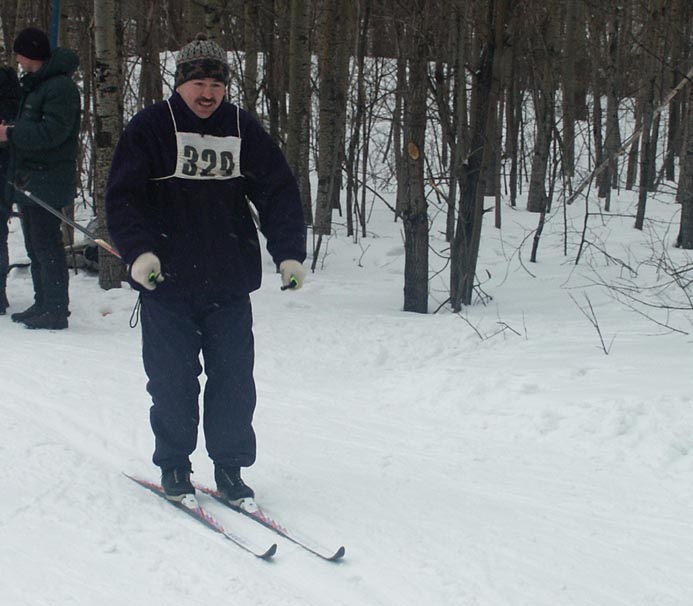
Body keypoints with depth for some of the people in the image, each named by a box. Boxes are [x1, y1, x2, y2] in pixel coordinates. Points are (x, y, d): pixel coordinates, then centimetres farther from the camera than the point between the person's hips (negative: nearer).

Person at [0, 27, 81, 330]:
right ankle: (42, 305, 22)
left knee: (46, 246, -9)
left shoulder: (61, 86, -14)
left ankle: (56, 310, -6)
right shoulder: (33, 83, 18)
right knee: (35, 246, 14)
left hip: (48, 178, -10)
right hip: (30, 179, 10)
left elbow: (52, 132, -22)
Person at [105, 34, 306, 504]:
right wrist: (139, 250, -21)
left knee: (234, 378, 3)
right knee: (172, 379, 4)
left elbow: (279, 191, 7)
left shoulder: (243, 129, 5)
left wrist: (289, 252, -4)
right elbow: (123, 196, -7)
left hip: (229, 285, 2)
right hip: (167, 283, -2)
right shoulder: (150, 128, -4)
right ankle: (173, 465, 21)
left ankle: (230, 467, 16)